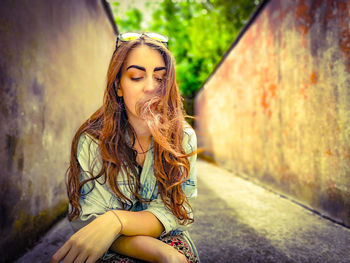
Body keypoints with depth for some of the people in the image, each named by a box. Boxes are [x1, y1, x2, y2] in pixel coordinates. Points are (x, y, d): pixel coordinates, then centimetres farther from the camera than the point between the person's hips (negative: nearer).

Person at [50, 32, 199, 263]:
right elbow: (90, 221, -14)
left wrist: (117, 219, -31)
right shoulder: (92, 141, -11)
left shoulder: (183, 137, -8)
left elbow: (173, 213, -11)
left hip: (169, 242, 2)